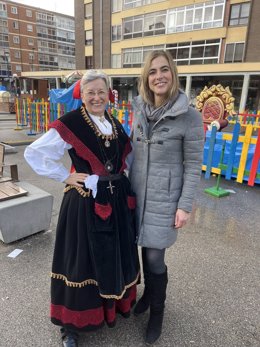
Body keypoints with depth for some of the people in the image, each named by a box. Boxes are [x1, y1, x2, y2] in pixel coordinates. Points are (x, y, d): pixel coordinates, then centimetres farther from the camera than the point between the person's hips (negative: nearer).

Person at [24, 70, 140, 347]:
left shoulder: (114, 123, 8)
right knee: (83, 260, 7)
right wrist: (66, 177, -14)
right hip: (85, 203, -6)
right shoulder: (69, 124, -12)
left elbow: (127, 155, 23)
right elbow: (33, 153, -12)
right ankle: (72, 323, 31)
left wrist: (119, 174, 6)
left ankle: (114, 301, 47)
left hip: (118, 199, 7)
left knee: (116, 255, 20)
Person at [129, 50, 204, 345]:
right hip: (137, 193, 4)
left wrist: (185, 206, -10)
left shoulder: (189, 116, -12)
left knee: (155, 257, 3)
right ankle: (148, 293, 43)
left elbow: (193, 165, -9)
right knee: (146, 250, 16)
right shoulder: (140, 110, 3)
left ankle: (157, 311, 31)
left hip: (164, 198, -4)